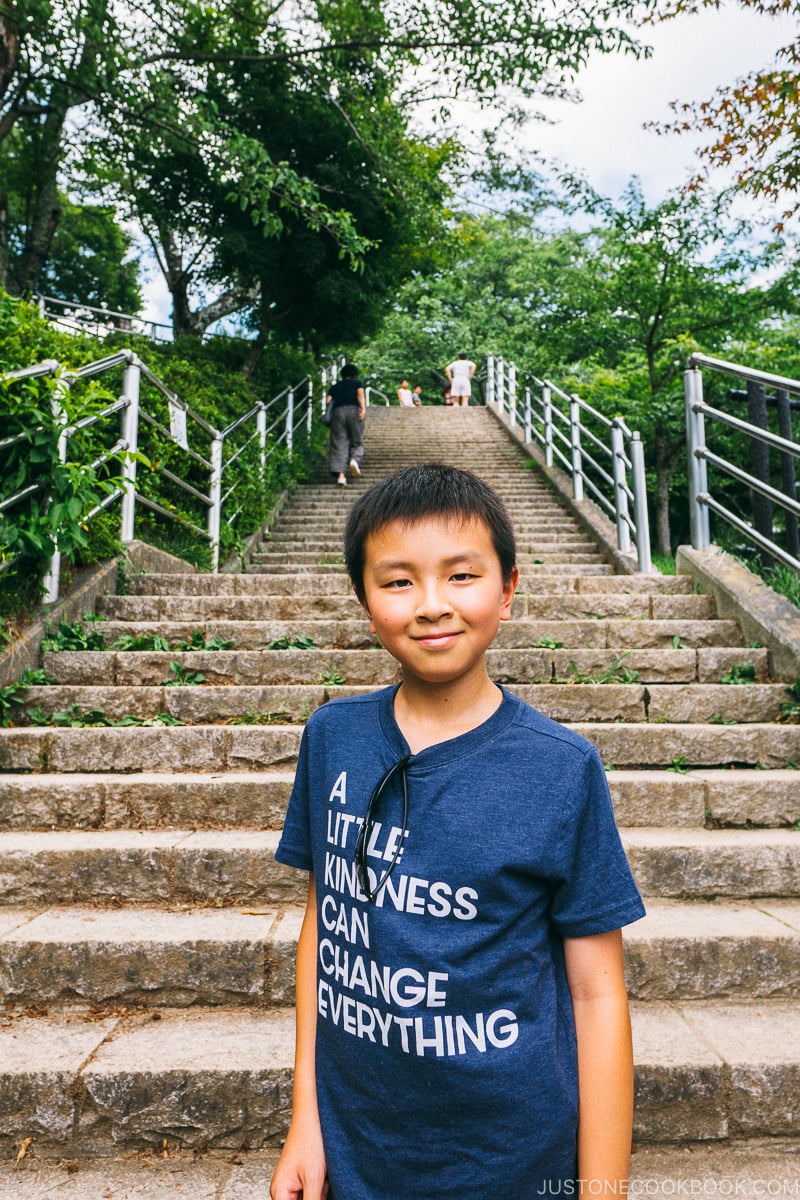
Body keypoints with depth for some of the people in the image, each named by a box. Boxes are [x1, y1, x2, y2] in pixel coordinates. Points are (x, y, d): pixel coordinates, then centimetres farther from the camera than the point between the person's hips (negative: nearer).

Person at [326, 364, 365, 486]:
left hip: (337, 412, 2)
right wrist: (363, 409, -14)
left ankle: (340, 474, -14)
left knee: (339, 444, -2)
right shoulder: (357, 383, 17)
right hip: (354, 411, -2)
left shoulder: (335, 386, 23)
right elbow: (360, 394, -4)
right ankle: (354, 459, -23)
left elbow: (327, 400, 9)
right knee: (357, 442, 9)